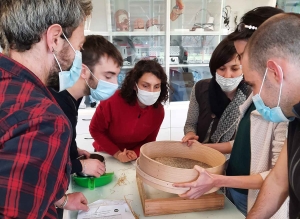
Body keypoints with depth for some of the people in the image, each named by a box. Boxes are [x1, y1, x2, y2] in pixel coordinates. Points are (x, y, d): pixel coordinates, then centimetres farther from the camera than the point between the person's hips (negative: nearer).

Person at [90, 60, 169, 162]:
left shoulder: (159, 111, -15)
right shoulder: (113, 101, -25)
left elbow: (149, 141, -1)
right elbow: (95, 130, -12)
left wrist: (135, 153, -19)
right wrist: (116, 153, -19)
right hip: (106, 155, -1)